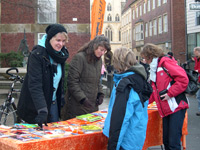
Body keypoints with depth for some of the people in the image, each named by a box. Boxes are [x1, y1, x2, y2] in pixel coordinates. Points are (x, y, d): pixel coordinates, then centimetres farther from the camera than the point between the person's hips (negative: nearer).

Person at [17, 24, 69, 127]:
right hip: (35, 107, -6)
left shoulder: (60, 55, 4)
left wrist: (62, 97, 8)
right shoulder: (37, 55, -19)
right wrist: (42, 111, -33)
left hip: (53, 102, 6)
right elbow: (34, 85, -26)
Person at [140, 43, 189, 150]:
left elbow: (183, 79, -16)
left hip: (176, 106, -9)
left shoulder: (165, 62, -7)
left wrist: (169, 93, -15)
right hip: (165, 109, 9)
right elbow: (154, 91, 26)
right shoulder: (154, 69, 19)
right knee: (166, 141, 11)